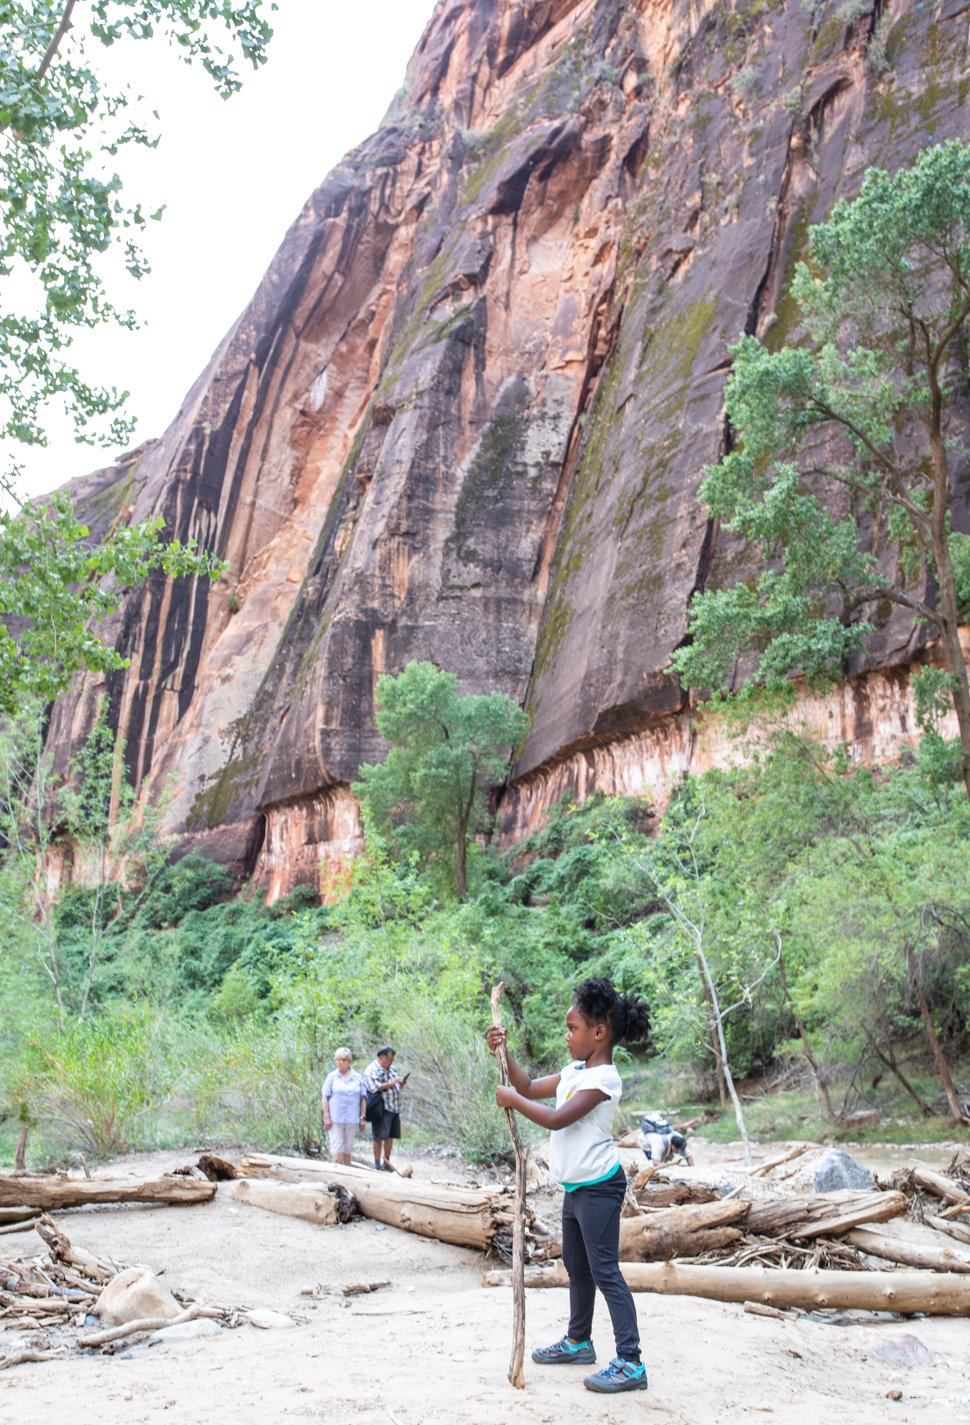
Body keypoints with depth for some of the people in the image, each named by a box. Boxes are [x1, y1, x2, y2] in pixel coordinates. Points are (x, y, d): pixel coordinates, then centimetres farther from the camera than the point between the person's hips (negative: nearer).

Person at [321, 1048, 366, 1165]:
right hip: (335, 1119, -2)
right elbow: (325, 1098, -1)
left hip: (352, 1119, 2)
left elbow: (363, 1099, 8)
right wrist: (326, 1117, -7)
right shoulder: (332, 1076, 1)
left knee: (347, 1148, 11)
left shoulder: (357, 1077, 6)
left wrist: (362, 1118, 4)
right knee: (337, 1147, -6)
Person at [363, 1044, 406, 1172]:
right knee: (380, 1137, -4)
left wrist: (401, 1084, 5)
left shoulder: (389, 1069, 17)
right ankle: (377, 1164, 3)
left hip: (394, 1108, 8)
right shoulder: (372, 1070, -9)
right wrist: (391, 1083, -20)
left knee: (390, 1136, 10)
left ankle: (386, 1163, 18)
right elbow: (376, 1087, -21)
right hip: (381, 1109, -8)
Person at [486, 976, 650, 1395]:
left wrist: (511, 1099, -17)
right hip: (576, 1185, 10)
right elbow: (531, 1089, 14)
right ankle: (577, 1341, 36)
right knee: (577, 1267, 21)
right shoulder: (575, 1071, 8)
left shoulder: (603, 1078, -21)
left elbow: (555, 1119, -28)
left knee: (605, 1271, -8)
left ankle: (630, 1363, -3)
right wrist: (504, 1053, 4)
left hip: (598, 1187, -10)